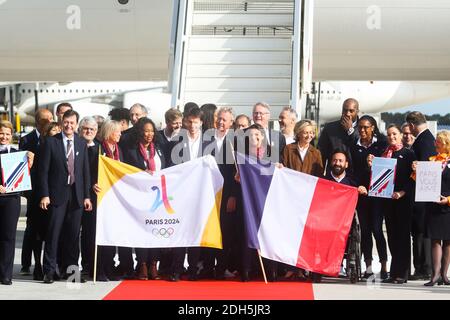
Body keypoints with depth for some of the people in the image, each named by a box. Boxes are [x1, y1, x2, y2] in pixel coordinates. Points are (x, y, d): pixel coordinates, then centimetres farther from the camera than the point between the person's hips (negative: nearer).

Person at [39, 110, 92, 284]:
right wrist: (44, 195, -9)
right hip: (57, 194, -3)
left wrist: (86, 196, 6)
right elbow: (44, 170, -3)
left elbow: (85, 171, 10)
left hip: (76, 194, 3)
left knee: (73, 234, 7)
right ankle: (49, 271, 3)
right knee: (53, 233, -3)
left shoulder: (82, 143, 9)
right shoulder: (51, 142, -1)